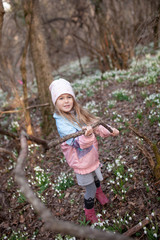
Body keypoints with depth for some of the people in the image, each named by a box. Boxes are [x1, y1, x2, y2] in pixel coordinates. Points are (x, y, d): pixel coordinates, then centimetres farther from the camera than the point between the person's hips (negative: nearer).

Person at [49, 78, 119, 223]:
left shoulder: (78, 112, -6)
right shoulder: (61, 123, -27)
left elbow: (95, 124, 2)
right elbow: (79, 143, -34)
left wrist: (109, 131, -13)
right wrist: (86, 135, -54)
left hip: (92, 156, 7)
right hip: (81, 162, -6)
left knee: (97, 178, 30)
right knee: (90, 189, 10)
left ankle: (99, 193, 64)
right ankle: (90, 215, 38)